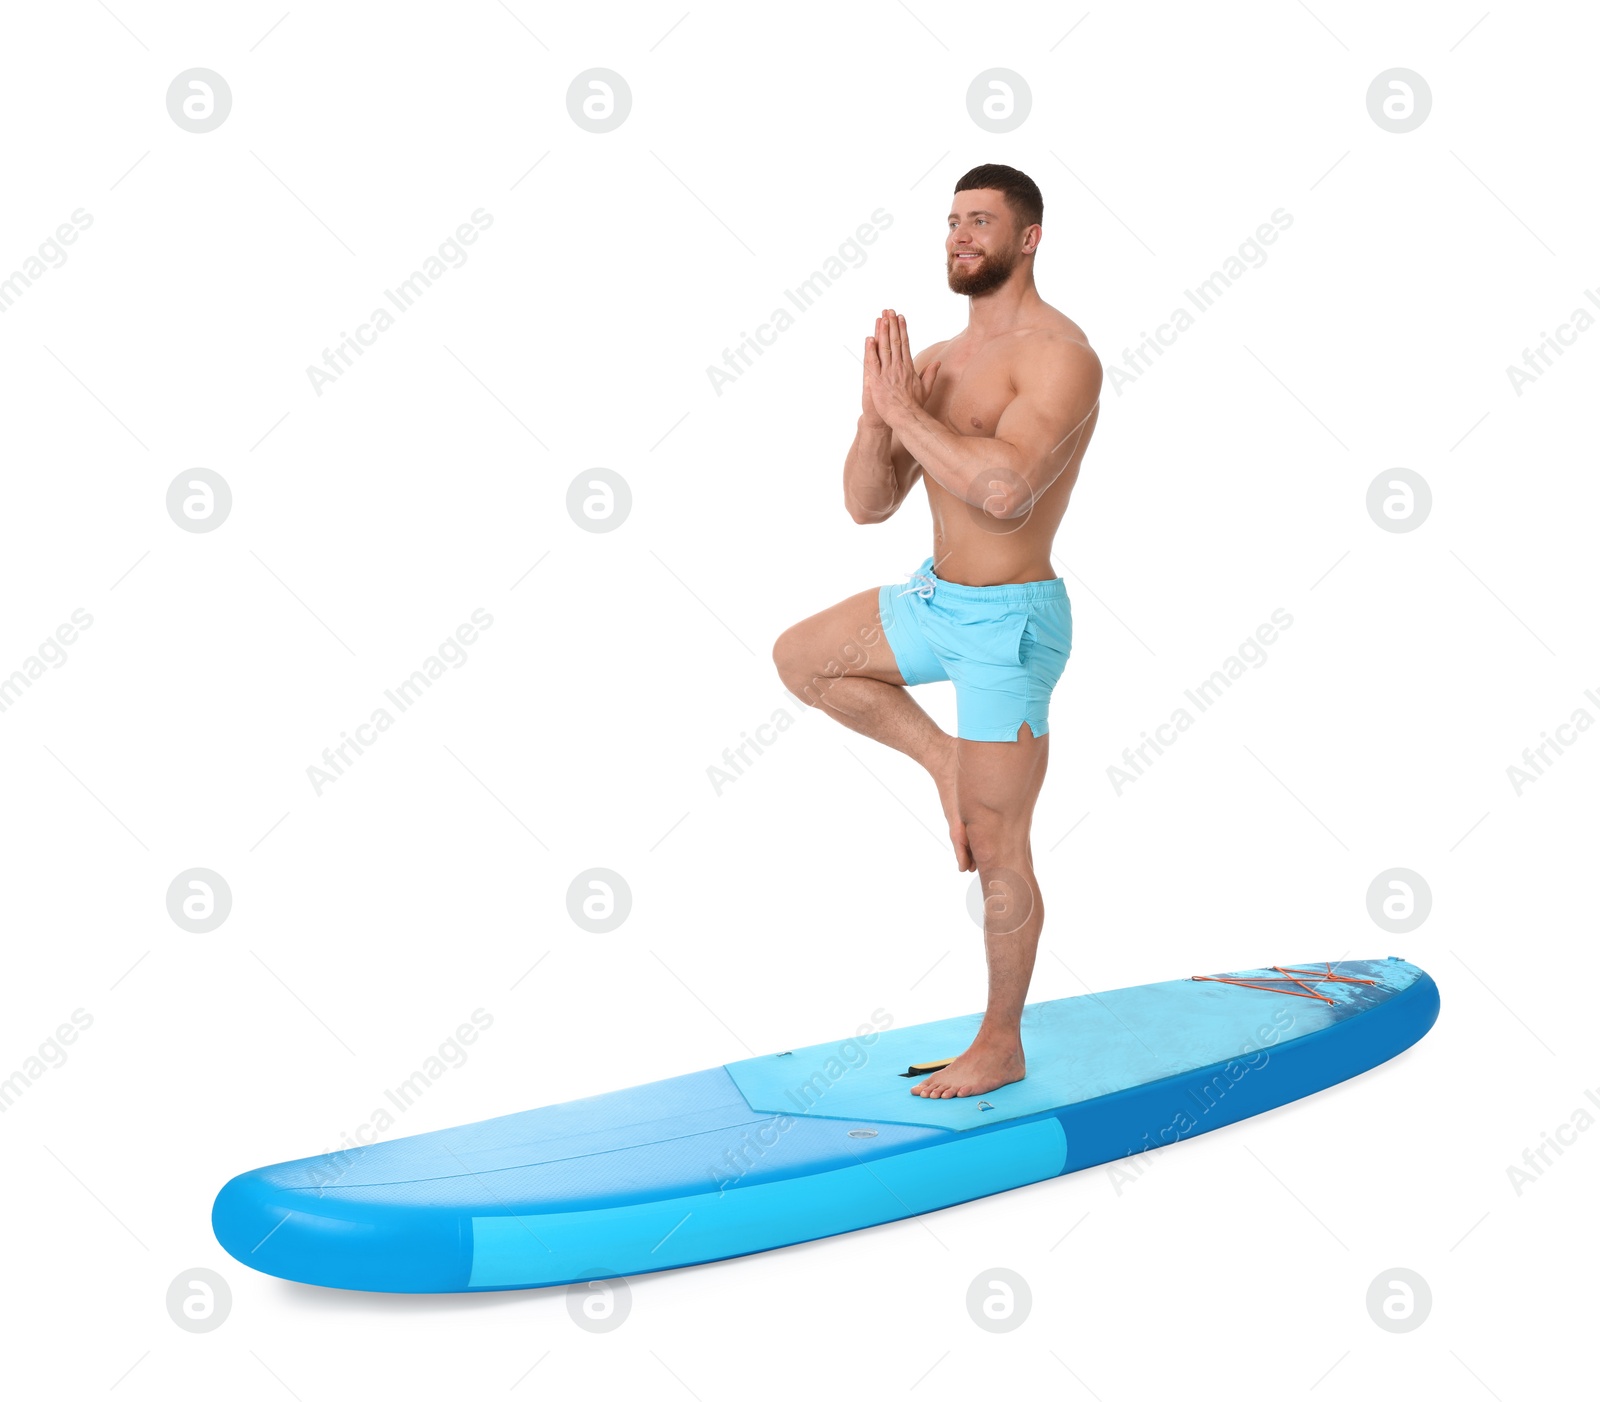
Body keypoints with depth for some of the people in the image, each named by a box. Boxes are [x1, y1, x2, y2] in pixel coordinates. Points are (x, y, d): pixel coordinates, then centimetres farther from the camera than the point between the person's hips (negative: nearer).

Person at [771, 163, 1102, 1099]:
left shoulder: (1058, 354, -16)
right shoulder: (939, 360, 9)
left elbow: (1007, 487, -33)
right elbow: (868, 505, 6)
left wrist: (906, 412, -23)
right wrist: (878, 414, -12)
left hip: (1009, 621, -8)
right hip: (936, 599, 8)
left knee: (995, 851, 1)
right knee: (800, 657, 18)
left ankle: (1002, 1049, 18)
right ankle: (948, 763, 18)